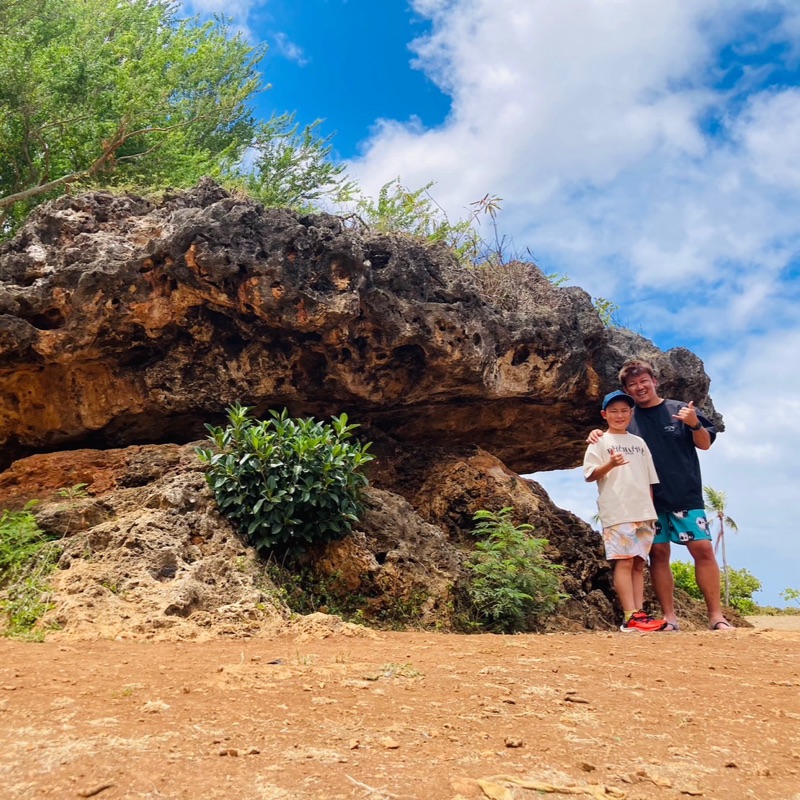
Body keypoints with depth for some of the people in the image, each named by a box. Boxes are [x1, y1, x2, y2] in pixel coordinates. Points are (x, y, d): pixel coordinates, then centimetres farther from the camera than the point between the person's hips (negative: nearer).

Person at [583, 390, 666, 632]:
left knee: (639, 563, 5)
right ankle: (630, 617, -11)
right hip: (617, 513, -5)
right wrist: (610, 464, -24)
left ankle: (639, 614, 6)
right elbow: (590, 475, -6)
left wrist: (651, 510, 13)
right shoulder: (600, 442, 4)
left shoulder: (639, 442, 18)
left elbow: (649, 480, 20)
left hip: (644, 513, 5)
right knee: (624, 562, -10)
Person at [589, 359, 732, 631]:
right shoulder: (627, 420, 8)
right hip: (648, 500, 2)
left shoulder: (680, 409, 3)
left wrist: (695, 424, -14)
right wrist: (598, 435, -3)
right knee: (659, 553, 2)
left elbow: (705, 444, 6)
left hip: (686, 496, -1)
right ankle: (669, 617, 8)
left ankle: (716, 616, 2)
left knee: (703, 549, -7)